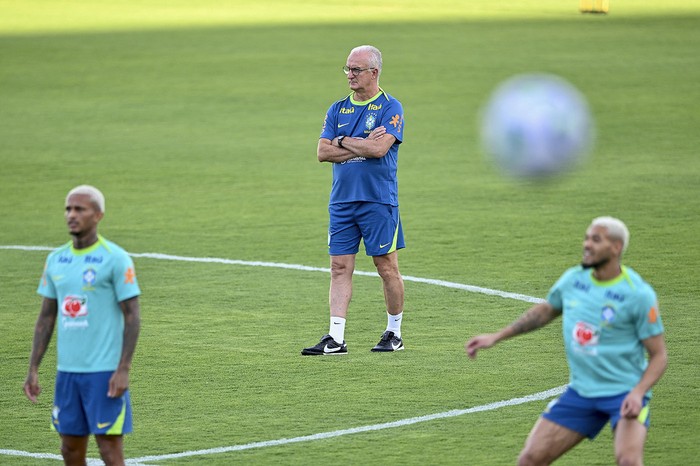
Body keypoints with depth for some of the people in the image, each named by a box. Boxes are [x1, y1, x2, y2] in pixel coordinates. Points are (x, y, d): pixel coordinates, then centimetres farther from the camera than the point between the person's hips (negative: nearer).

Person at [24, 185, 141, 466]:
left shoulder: (115, 259, -7)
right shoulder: (56, 260, 10)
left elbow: (132, 316, -8)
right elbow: (46, 317, 15)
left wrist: (123, 370, -15)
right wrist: (33, 370, 9)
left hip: (105, 372, -6)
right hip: (67, 370, 6)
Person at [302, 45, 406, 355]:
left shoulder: (390, 108, -3)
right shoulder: (337, 110, 13)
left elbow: (379, 148, -18)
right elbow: (323, 152, 2)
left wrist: (343, 141, -5)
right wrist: (362, 147, -8)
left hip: (378, 201, -5)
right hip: (342, 201, 5)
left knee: (387, 267, 1)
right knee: (340, 268, 0)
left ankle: (394, 333, 15)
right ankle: (335, 339, -2)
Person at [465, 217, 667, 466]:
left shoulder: (638, 293, -15)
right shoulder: (574, 279, 0)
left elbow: (659, 356, -9)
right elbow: (546, 310, 21)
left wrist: (637, 393, -25)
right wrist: (495, 337, 19)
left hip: (625, 394, -5)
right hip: (581, 391, 5)